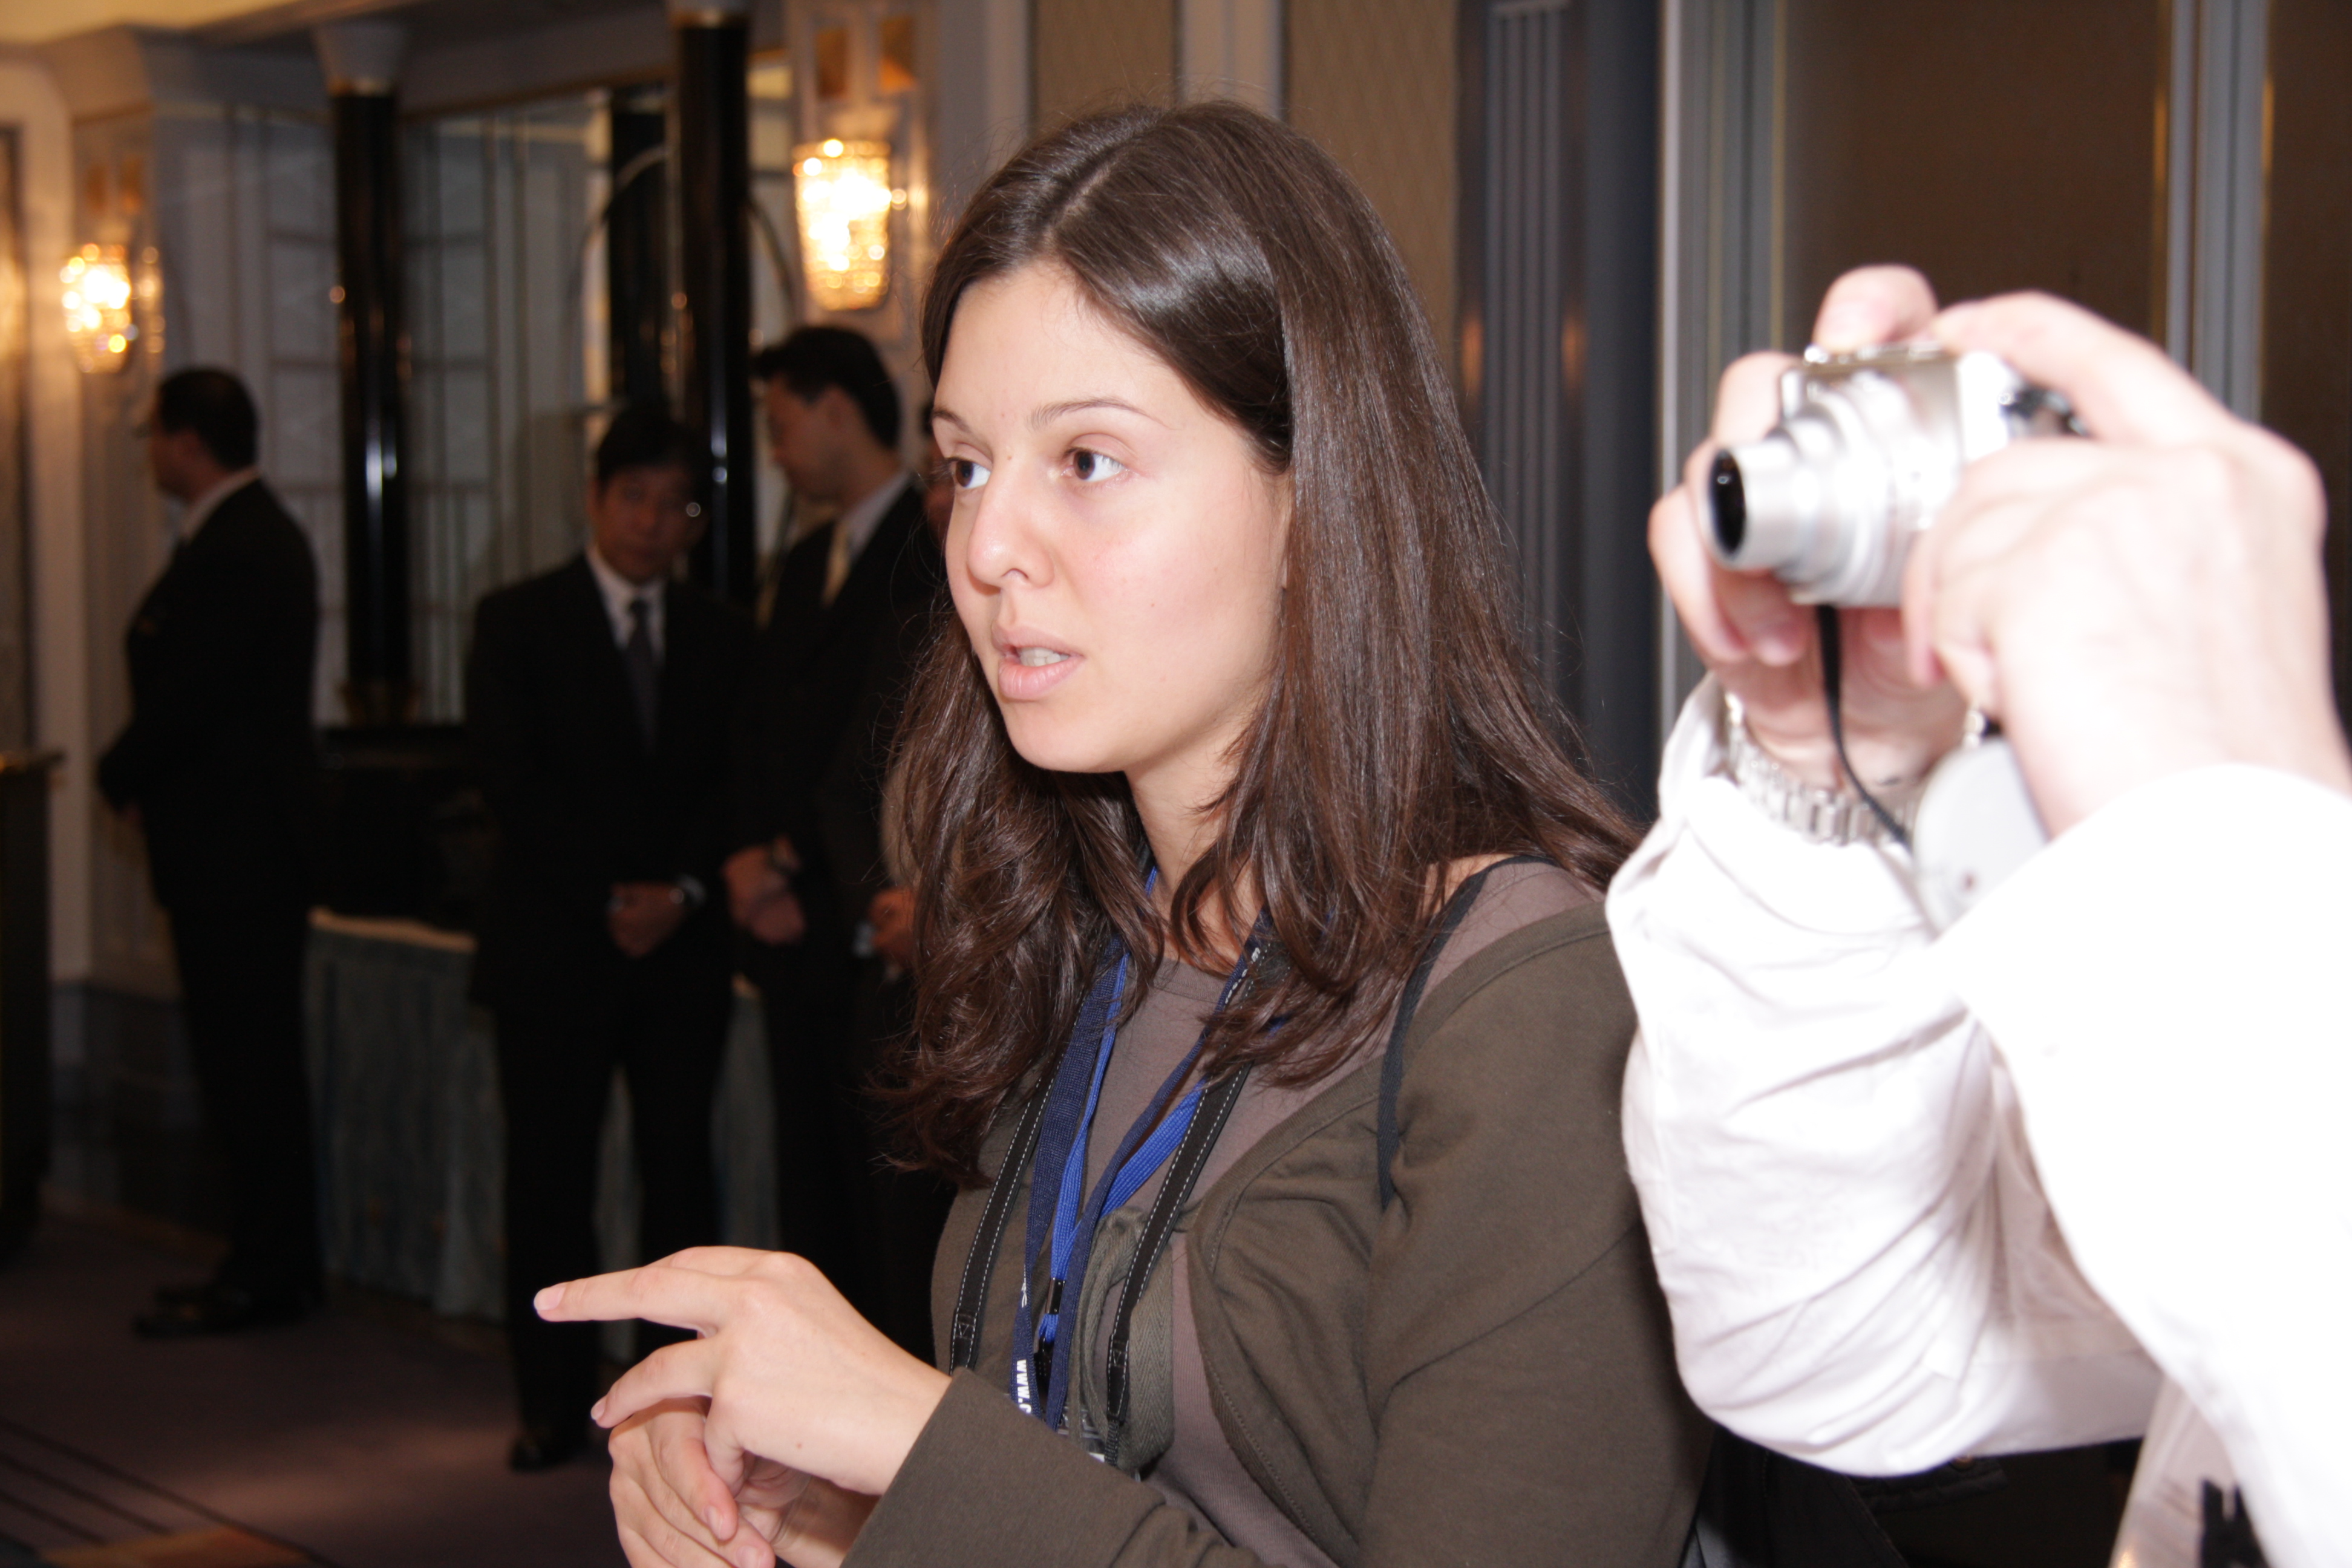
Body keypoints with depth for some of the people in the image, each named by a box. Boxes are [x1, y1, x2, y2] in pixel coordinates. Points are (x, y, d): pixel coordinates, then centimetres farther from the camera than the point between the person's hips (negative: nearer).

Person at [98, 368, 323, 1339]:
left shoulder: (233, 553, -18)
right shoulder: (259, 533, 15)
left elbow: (185, 696, -20)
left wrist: (122, 777, -3)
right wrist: (142, 777, 6)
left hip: (233, 847, -10)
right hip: (247, 834, 10)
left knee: (245, 1067, -4)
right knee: (253, 1063, 14)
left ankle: (265, 1276, 2)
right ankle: (274, 1266, 21)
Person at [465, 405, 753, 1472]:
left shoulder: (719, 637, 11)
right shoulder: (518, 623, 2)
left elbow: (733, 784, 6)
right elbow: (512, 783, -6)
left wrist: (682, 890, -10)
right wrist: (608, 898, -12)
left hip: (683, 946, 2)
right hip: (555, 944, -2)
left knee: (680, 1172, 2)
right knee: (550, 1177, 1)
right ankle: (554, 1403, 11)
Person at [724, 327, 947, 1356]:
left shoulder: (932, 553, -10)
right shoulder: (807, 564, 19)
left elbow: (890, 745, -15)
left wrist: (784, 859, -7)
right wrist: (753, 865, 2)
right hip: (800, 937, 9)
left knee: (898, 1204, -6)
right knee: (814, 1203, 13)